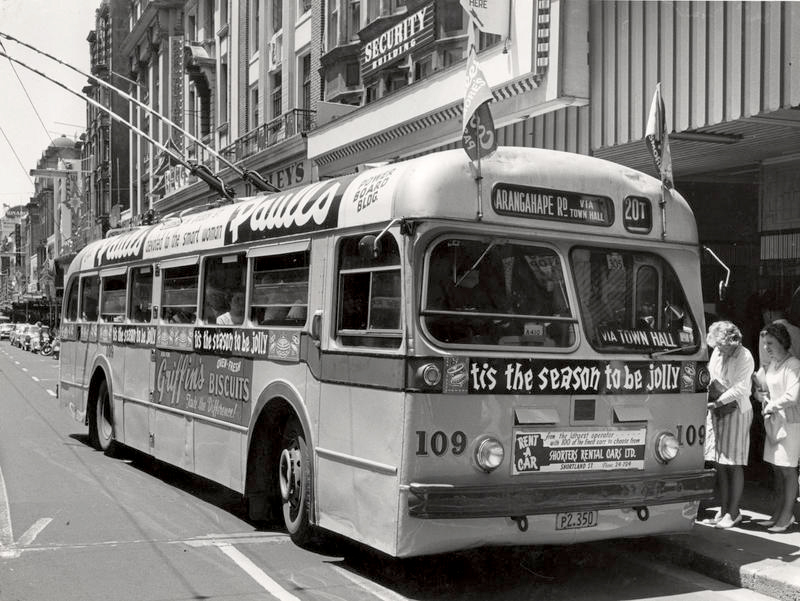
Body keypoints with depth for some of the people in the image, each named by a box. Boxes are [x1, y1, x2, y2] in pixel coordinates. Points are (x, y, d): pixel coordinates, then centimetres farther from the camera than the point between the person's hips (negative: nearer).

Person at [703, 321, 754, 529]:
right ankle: (723, 510, 14)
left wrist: (716, 402, -22)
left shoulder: (744, 357, -11)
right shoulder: (717, 352, 9)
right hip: (717, 412, 6)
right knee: (720, 464, 6)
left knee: (734, 464, -2)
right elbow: (710, 378, 17)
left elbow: (739, 389, -17)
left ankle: (733, 512, 5)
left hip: (737, 412, -6)